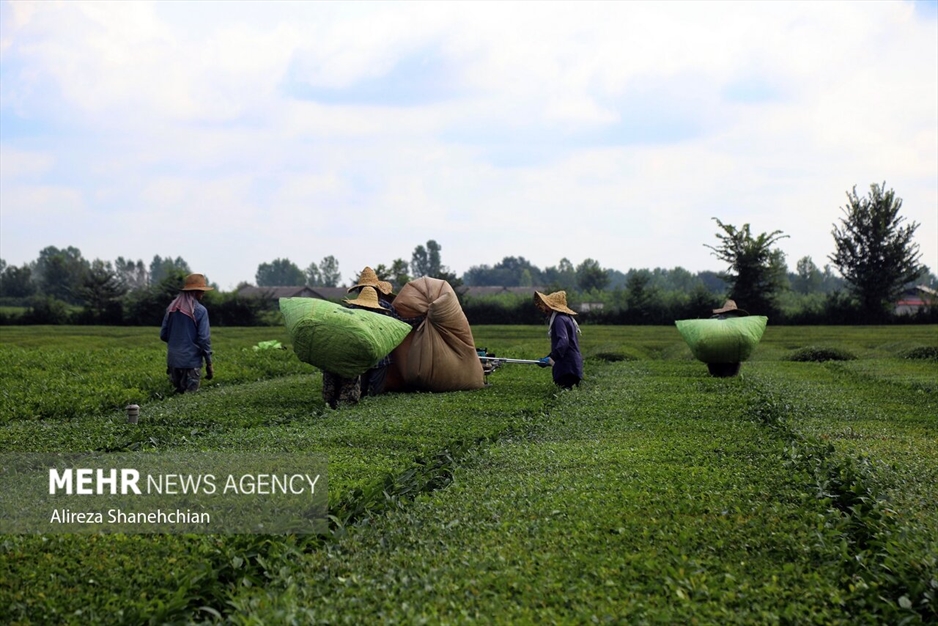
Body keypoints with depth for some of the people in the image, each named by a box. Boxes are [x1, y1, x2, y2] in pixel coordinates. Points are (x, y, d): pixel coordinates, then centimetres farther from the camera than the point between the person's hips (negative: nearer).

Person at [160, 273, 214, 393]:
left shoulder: (171, 308, 6)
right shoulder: (200, 311, -10)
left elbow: (163, 335, 8)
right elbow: (204, 338, -12)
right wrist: (209, 363, -5)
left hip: (173, 360, 5)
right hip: (191, 361, -5)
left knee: (178, 392, 16)